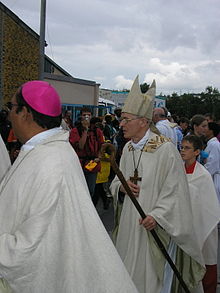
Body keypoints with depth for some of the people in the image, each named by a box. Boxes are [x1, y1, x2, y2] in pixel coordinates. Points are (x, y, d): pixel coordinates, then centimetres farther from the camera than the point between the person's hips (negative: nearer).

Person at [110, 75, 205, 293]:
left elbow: (175, 189, -15)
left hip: (156, 227, -6)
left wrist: (158, 215, -23)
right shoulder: (128, 148, 5)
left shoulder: (165, 149, -16)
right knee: (128, 274, 18)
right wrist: (122, 186, -8)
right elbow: (117, 181, 14)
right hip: (129, 223, 6)